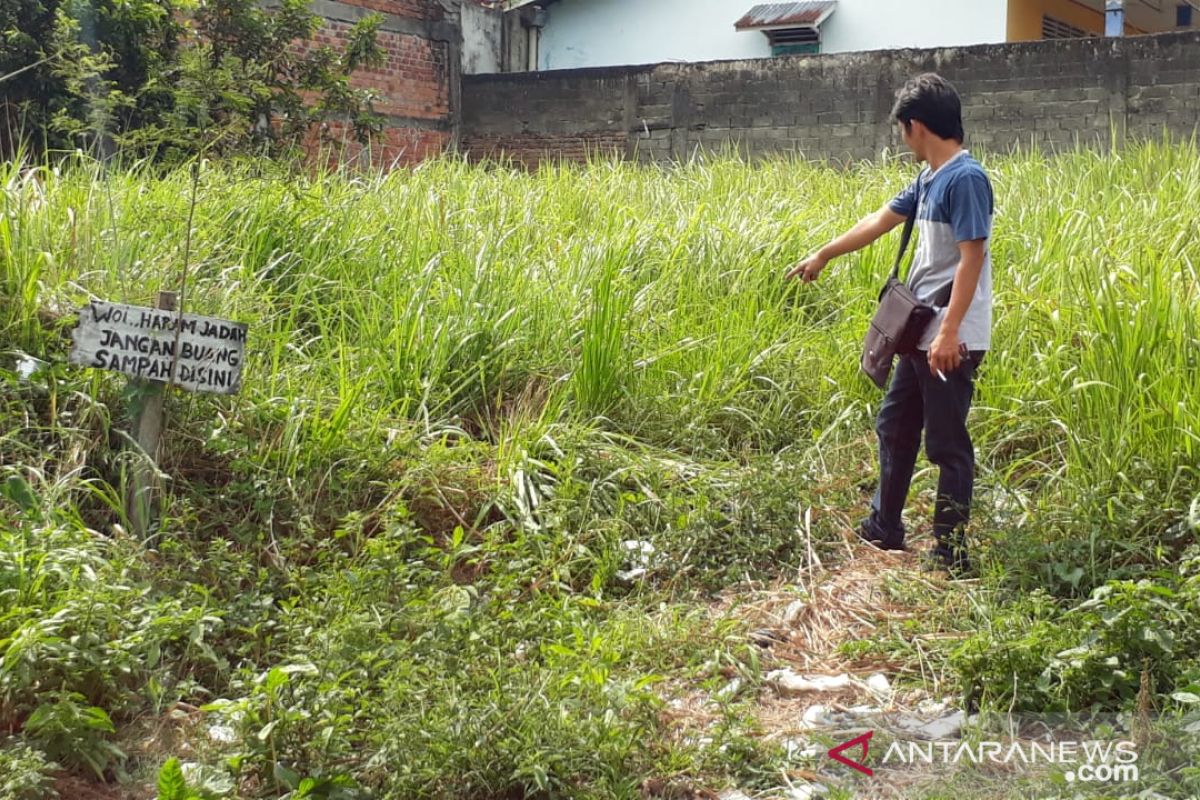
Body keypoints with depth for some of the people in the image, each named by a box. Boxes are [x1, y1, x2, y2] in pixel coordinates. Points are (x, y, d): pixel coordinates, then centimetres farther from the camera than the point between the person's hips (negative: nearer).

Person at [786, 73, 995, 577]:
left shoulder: (965, 178, -16)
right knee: (894, 426, 19)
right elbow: (879, 222, 23)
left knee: (947, 443, -2)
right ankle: (883, 529, 32)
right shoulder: (929, 178, 12)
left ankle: (950, 552, 7)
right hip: (921, 333, 10)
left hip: (951, 341, -10)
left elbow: (972, 257, -21)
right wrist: (823, 256, 33)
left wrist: (949, 331, -25)